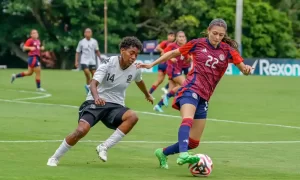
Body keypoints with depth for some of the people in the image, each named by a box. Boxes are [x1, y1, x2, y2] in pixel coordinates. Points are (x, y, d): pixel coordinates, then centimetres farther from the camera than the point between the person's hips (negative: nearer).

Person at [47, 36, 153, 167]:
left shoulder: (135, 69, 0)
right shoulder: (109, 64, -16)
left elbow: (139, 81, 26)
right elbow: (94, 83, -29)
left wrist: (147, 95, 45)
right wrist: (96, 97, -51)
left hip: (115, 106, 4)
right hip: (95, 102, -4)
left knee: (133, 117, -29)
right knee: (81, 130, -28)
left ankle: (104, 147, -22)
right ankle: (54, 158, -5)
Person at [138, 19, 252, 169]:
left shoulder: (227, 50, 6)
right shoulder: (198, 44, 2)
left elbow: (243, 68, 1)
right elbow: (173, 53, 13)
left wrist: (246, 69, -23)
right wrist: (152, 64, 13)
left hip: (204, 98, 5)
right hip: (191, 89, -5)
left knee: (194, 142, 7)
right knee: (187, 120, -36)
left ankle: (162, 153, 28)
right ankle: (183, 155, -56)